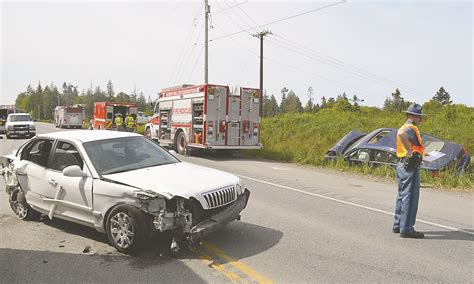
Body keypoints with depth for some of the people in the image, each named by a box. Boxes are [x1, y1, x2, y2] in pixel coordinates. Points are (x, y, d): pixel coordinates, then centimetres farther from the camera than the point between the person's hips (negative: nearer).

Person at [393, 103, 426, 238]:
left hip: (402, 165, 10)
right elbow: (401, 133, -39)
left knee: (402, 196, 17)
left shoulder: (405, 127, 16)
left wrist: (420, 151, 29)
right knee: (410, 198, -5)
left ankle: (398, 225, 25)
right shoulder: (411, 128, -15)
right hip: (410, 167, -10)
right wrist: (409, 150, -29)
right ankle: (406, 229, 0)